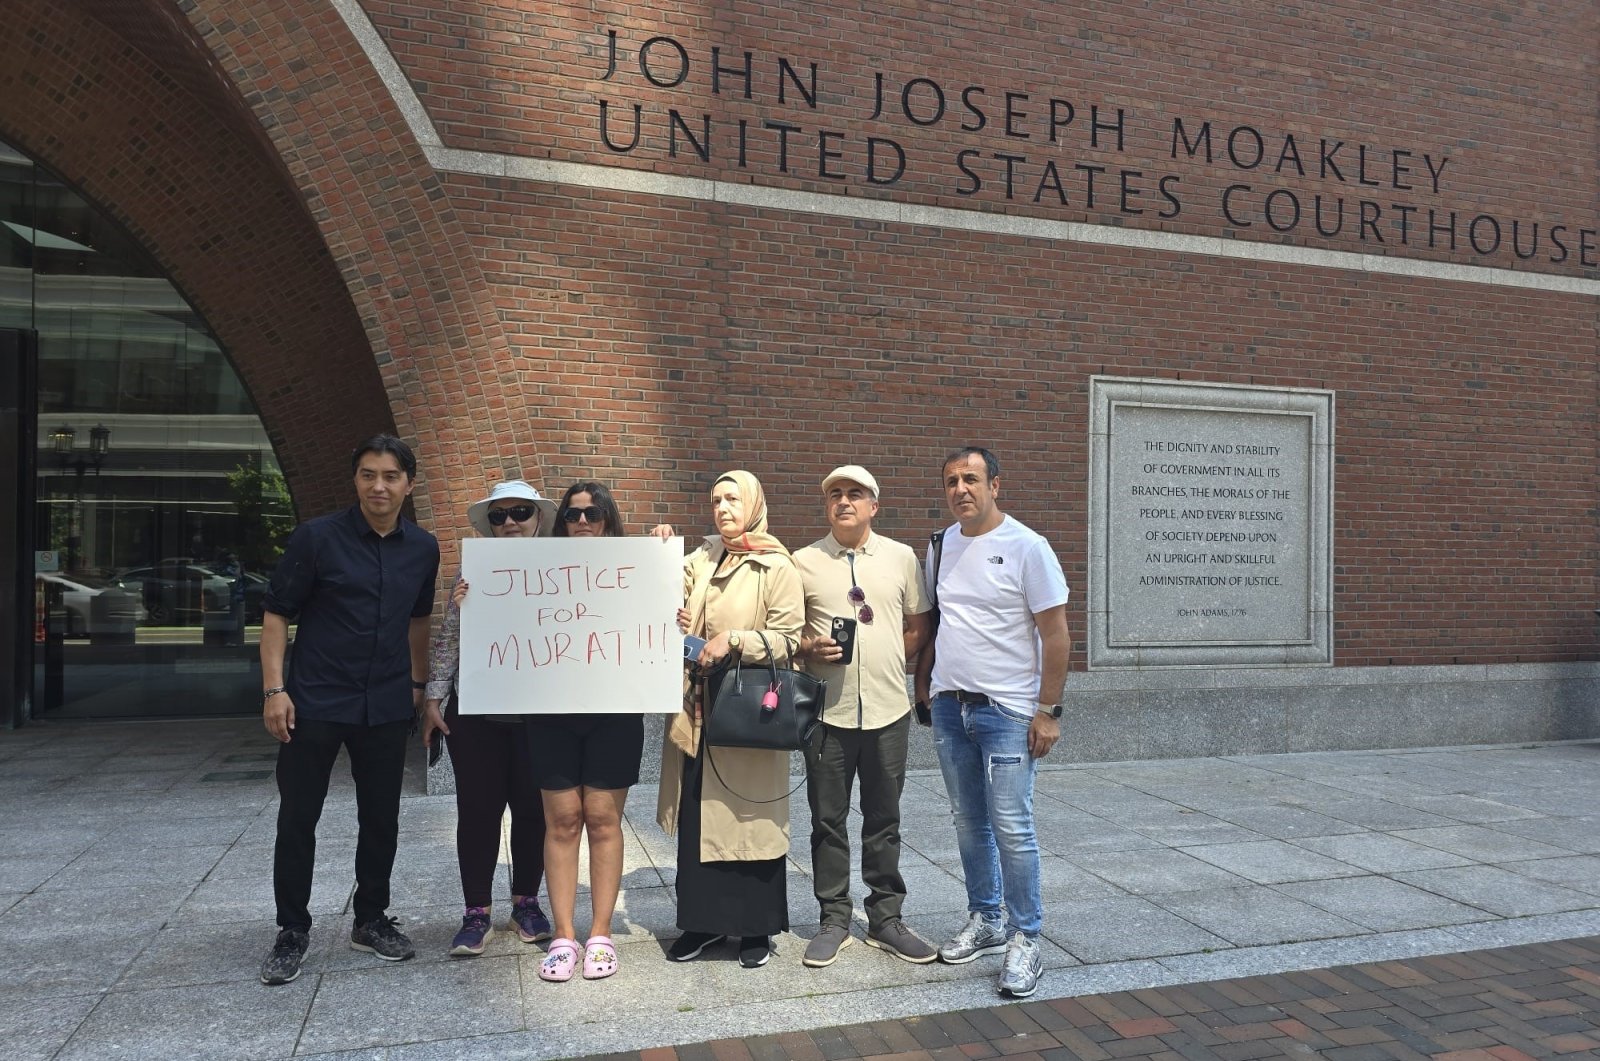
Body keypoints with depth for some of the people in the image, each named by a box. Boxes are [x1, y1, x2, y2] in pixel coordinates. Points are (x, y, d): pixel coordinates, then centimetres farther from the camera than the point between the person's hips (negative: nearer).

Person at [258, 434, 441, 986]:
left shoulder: (423, 549, 3)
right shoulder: (317, 537, -8)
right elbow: (277, 613, -5)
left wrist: (417, 682, 15)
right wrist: (274, 689, -12)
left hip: (386, 707, 3)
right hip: (315, 702, -3)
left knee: (381, 819, 10)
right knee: (297, 819, 4)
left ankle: (371, 920, 28)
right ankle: (292, 931, 21)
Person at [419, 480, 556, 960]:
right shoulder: (471, 573, 4)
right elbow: (448, 639, 5)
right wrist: (433, 699, 2)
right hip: (476, 713, 1)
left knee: (533, 809, 8)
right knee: (477, 810, 5)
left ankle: (526, 902, 26)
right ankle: (477, 912, 18)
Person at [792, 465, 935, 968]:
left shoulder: (901, 557, 5)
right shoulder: (803, 562, 1)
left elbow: (917, 626, 11)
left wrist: (887, 663, 1)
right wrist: (809, 648, -13)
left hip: (887, 709, 1)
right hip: (828, 712, -1)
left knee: (884, 821, 10)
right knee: (828, 821, 7)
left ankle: (886, 919, 23)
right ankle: (834, 920, 21)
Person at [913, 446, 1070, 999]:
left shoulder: (1026, 547, -10)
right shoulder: (941, 546, 8)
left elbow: (1055, 633, -10)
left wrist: (1048, 709, -12)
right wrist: (922, 685, 13)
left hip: (1007, 710, -6)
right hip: (949, 706, 6)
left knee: (1011, 827, -5)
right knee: (969, 822, 15)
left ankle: (1025, 939, 11)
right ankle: (986, 921, 31)